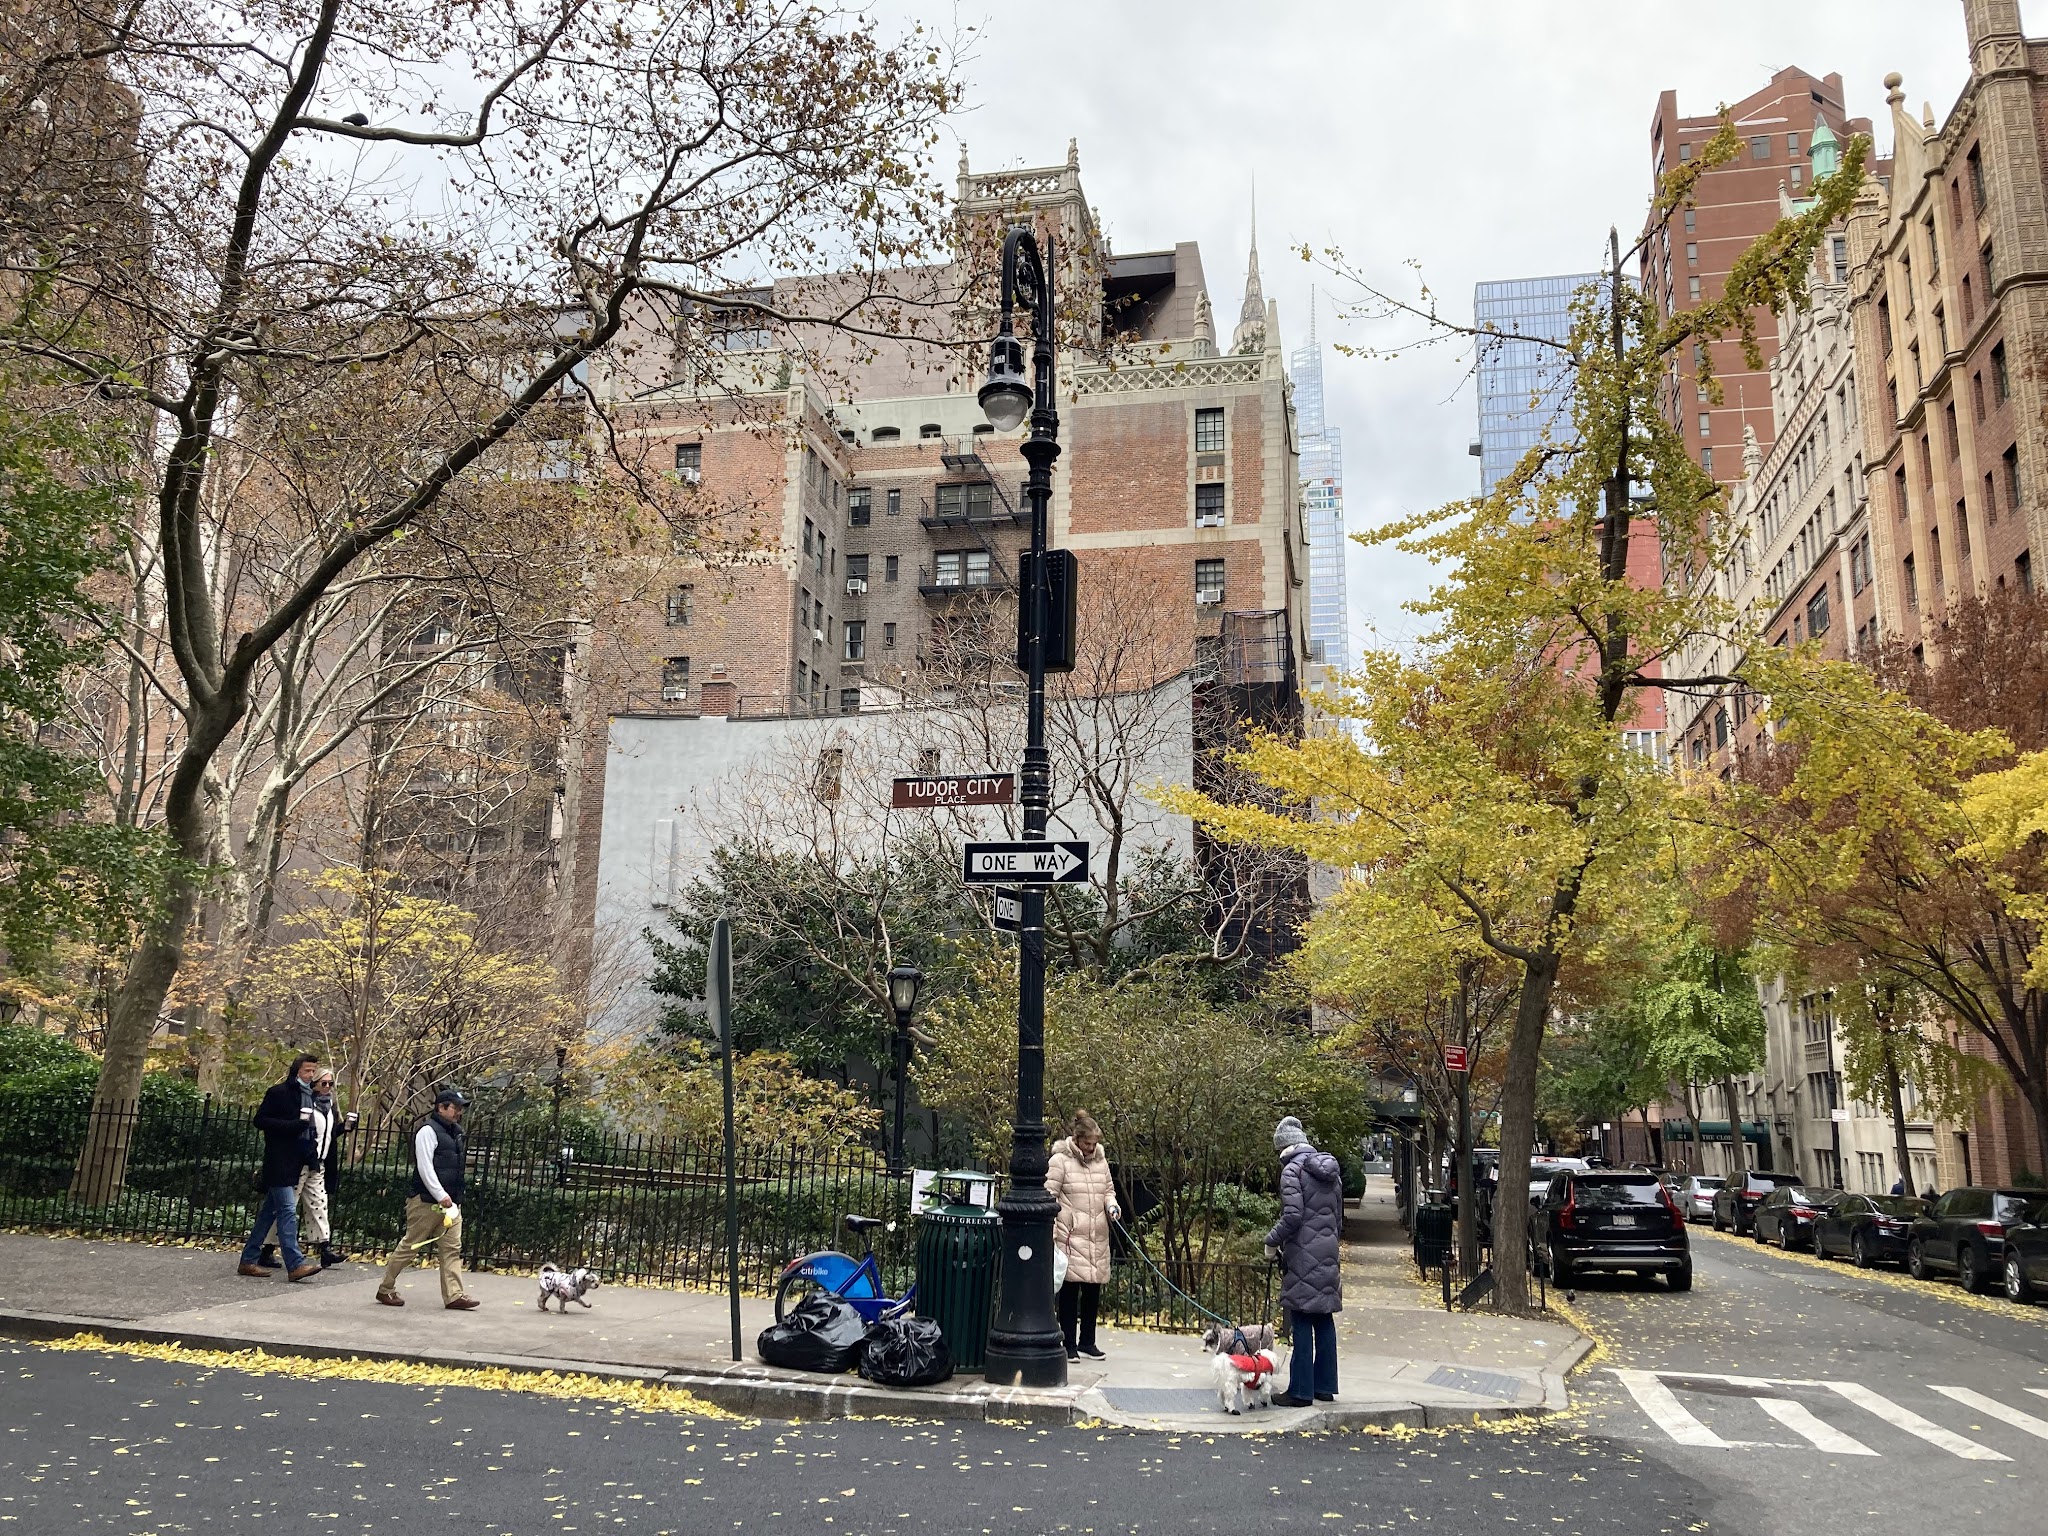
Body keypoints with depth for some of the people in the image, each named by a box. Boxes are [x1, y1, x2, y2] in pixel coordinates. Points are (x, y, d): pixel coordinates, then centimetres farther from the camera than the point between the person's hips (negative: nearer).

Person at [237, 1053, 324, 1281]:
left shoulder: (309, 1096, 16)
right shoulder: (280, 1092, -8)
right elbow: (260, 1120, -12)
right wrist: (294, 1125, -18)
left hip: (295, 1164, 8)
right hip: (279, 1162, -8)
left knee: (269, 1212, 11)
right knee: (288, 1211, -11)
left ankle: (249, 1260, 18)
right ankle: (295, 1264, -14)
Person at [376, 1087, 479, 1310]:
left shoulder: (454, 1131, 17)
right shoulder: (428, 1130, -10)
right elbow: (425, 1167, -17)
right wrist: (441, 1196, -21)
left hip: (450, 1202, 8)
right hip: (427, 1201, -8)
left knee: (452, 1248, 1)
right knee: (410, 1246, 2)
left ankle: (454, 1295, -1)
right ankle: (386, 1289, 16)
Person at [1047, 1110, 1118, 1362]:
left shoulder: (1100, 1160, 11)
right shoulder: (1060, 1160, -7)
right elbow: (1049, 1197, -8)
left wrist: (1112, 1205, 0)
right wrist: (1051, 1234, -12)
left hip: (1097, 1236, 6)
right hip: (1071, 1236, -6)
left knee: (1094, 1289, 10)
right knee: (1070, 1289, -2)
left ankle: (1087, 1341, 22)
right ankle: (1069, 1344, 8)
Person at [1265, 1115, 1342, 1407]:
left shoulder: (1293, 1169, -10)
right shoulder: (1331, 1172, 15)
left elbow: (1292, 1216, -19)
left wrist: (1272, 1242, -7)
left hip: (1303, 1256, -8)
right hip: (1328, 1257, 8)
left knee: (1301, 1323, -4)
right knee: (1324, 1320, 12)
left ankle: (1301, 1391, -1)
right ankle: (1325, 1387, 18)